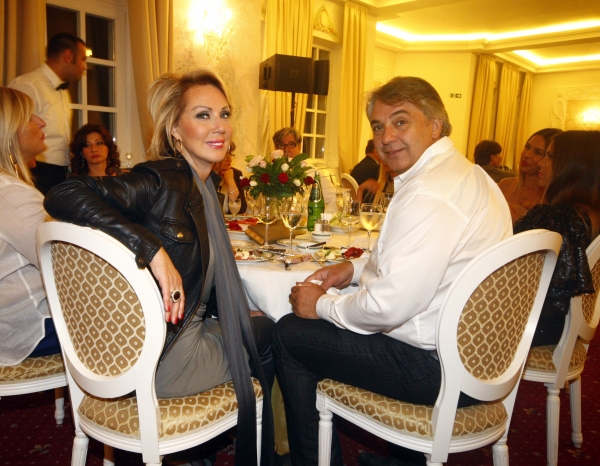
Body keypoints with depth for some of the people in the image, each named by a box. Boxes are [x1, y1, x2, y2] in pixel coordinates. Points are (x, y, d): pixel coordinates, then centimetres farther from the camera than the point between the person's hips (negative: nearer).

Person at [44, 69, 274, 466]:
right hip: (162, 358, -8)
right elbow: (63, 196, -33)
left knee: (263, 327, 23)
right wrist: (153, 250, -38)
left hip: (188, 327, 8)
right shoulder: (161, 181, -22)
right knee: (271, 338, 9)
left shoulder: (204, 182, 4)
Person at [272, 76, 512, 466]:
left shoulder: (428, 196, -25)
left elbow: (389, 306, -28)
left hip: (439, 368, -10)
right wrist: (356, 268, 7)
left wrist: (322, 305, -10)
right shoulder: (468, 174, 9)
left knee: (289, 334, -1)